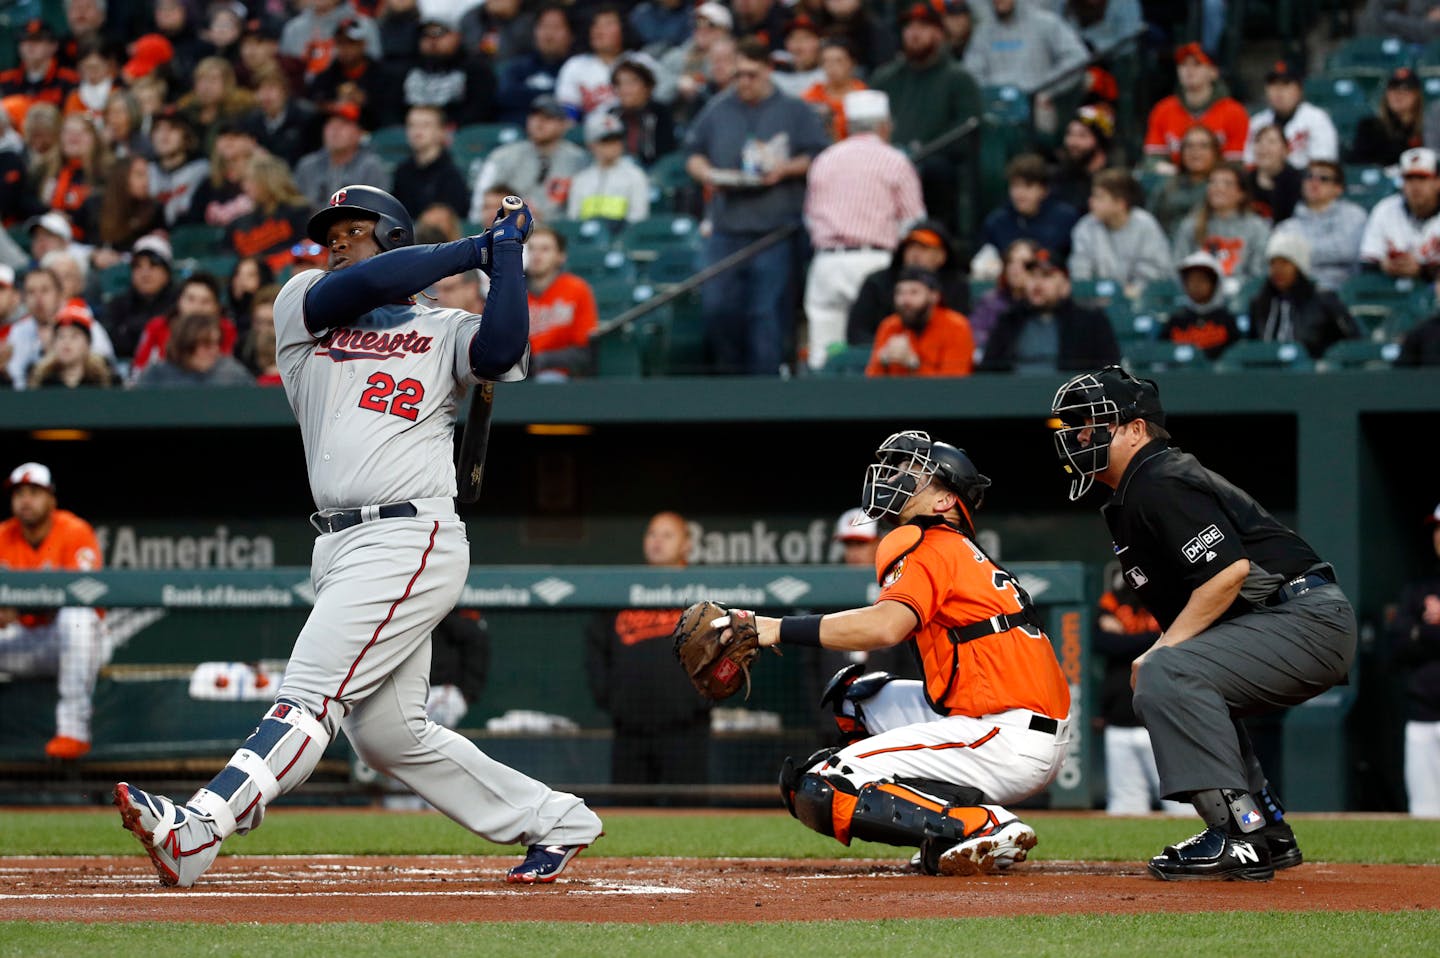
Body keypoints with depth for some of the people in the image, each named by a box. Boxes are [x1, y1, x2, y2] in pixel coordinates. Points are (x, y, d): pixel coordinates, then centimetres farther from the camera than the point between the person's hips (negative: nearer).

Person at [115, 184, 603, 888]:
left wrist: (504, 253, -6)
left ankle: (195, 833, -31)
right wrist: (471, 249, 1)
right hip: (342, 550, 6)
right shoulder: (302, 305, 17)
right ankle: (552, 821, 18)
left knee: (312, 693, -17)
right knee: (389, 735, 6)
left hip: (411, 539, -6)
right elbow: (359, 286, -3)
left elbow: (502, 349, -15)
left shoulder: (443, 331, 7)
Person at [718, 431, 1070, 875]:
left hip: (1007, 738, -10)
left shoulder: (930, 548, -6)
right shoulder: (966, 555, 25)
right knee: (857, 695, 26)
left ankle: (983, 826, -17)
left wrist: (779, 629, -22)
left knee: (819, 790, -11)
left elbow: (886, 626, -24)